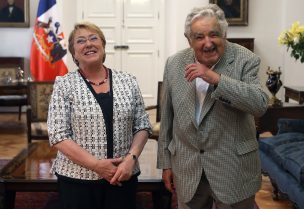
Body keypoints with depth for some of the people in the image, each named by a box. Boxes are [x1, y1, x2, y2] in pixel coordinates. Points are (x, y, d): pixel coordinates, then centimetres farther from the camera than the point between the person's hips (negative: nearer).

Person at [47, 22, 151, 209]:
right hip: (77, 178, -2)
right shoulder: (64, 85, -4)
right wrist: (96, 165, -16)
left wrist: (131, 158, -11)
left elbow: (142, 126, 5)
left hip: (123, 177, 2)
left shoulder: (128, 81, 3)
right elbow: (58, 136, -9)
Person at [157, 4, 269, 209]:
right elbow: (167, 117, 7)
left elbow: (260, 105, -22)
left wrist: (215, 78, -27)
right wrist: (165, 162, 9)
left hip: (234, 168, -2)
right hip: (186, 168, 3)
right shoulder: (174, 64, 1)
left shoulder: (246, 60, -9)